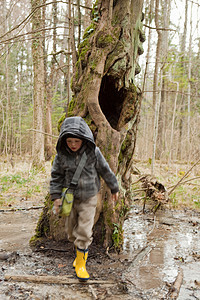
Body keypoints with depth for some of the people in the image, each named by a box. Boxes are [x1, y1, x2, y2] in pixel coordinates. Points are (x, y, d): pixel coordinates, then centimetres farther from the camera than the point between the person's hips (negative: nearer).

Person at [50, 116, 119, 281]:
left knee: (84, 231, -5)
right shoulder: (62, 154, -11)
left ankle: (81, 263, 10)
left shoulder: (93, 152, -15)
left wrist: (114, 189, 7)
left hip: (89, 197, -2)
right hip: (70, 197, 3)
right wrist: (56, 196, -6)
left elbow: (105, 171, -2)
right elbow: (56, 176, 0)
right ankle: (80, 253, 39)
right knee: (71, 230, 13)